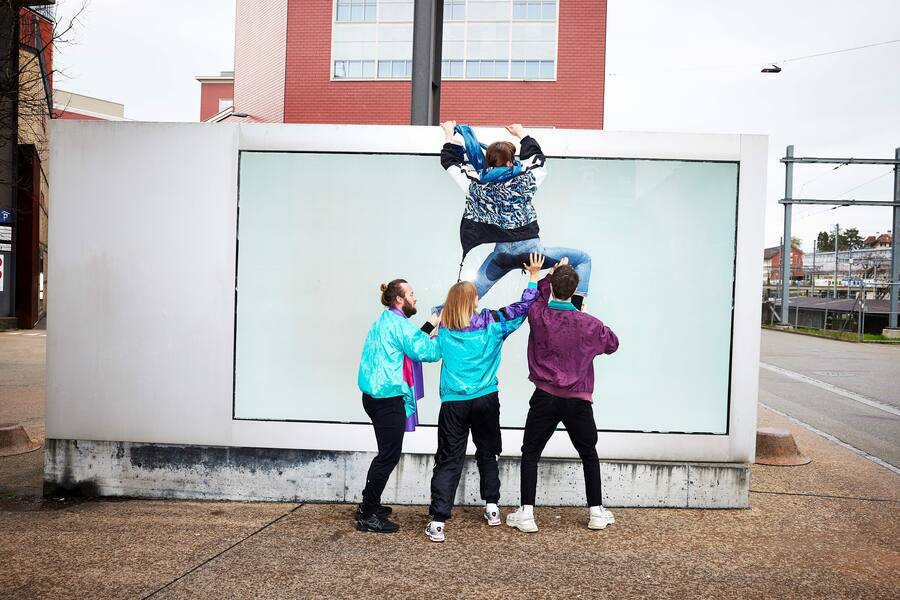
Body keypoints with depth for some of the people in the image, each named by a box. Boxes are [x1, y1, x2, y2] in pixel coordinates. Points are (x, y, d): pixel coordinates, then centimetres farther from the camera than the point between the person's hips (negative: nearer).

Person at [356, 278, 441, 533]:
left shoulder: (385, 321, 17)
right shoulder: (397, 322, -14)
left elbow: (410, 341, 21)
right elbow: (424, 352, -17)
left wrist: (429, 326, 19)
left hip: (376, 396, 11)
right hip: (388, 399, -11)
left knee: (386, 453, 20)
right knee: (389, 456, -3)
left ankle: (369, 506, 28)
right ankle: (368, 517, 3)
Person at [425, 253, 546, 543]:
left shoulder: (443, 327, -2)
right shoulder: (492, 322, -3)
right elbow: (524, 305, 5)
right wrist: (534, 275, 14)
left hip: (454, 403, 0)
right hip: (486, 401, 1)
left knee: (448, 461, 2)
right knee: (487, 454, 21)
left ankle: (438, 522, -4)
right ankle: (492, 508, 30)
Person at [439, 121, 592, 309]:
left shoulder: (476, 184, 0)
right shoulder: (524, 179, 0)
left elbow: (450, 161, 15)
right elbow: (537, 157, 22)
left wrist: (450, 136, 31)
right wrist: (522, 134, 36)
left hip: (502, 252, 2)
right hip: (531, 248, -2)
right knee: (583, 258, 12)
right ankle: (576, 305, -1)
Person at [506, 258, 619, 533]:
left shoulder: (538, 316, -7)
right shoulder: (589, 324, -7)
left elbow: (536, 295, 18)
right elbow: (612, 344, 13)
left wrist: (552, 273, 22)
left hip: (545, 397, -1)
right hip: (578, 400, 1)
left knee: (530, 453, 11)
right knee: (589, 454, 19)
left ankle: (526, 513, 8)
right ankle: (597, 512, 25)